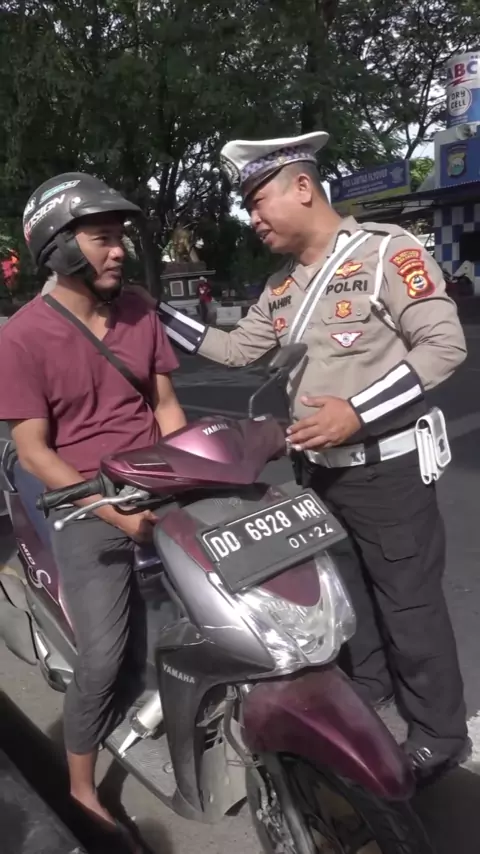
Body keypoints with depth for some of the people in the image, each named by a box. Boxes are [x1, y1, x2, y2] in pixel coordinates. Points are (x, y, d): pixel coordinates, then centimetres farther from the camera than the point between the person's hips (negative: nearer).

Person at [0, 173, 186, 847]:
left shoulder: (139, 313, 4)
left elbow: (166, 405, 9)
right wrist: (112, 510, -19)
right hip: (87, 506, -4)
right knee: (104, 653, -5)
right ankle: (81, 789, 20)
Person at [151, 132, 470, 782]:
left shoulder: (385, 249, -12)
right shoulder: (283, 286, 11)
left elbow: (445, 344, -17)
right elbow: (237, 349, 16)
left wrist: (357, 412, -24)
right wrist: (158, 315, 9)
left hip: (384, 468, -7)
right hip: (316, 469, 8)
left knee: (409, 604, 5)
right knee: (342, 598, 21)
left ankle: (440, 734, 26)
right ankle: (364, 700, 44)